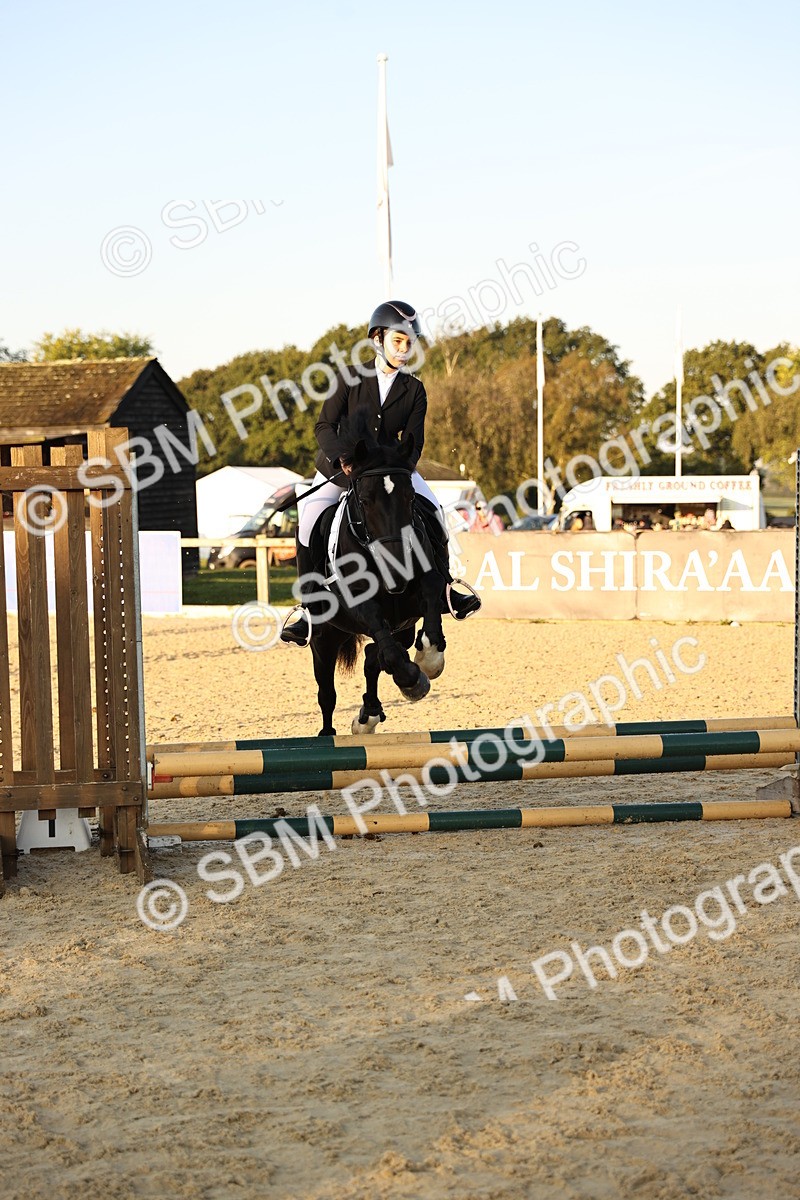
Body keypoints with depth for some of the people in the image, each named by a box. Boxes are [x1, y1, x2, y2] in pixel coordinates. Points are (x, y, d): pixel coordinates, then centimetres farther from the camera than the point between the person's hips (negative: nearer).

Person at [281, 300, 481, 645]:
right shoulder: (352, 378, -8)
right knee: (309, 521, -21)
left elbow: (412, 443, -6)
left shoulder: (414, 390, -3)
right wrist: (343, 457, -29)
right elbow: (324, 427, -10)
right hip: (339, 465, -2)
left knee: (430, 511, -16)